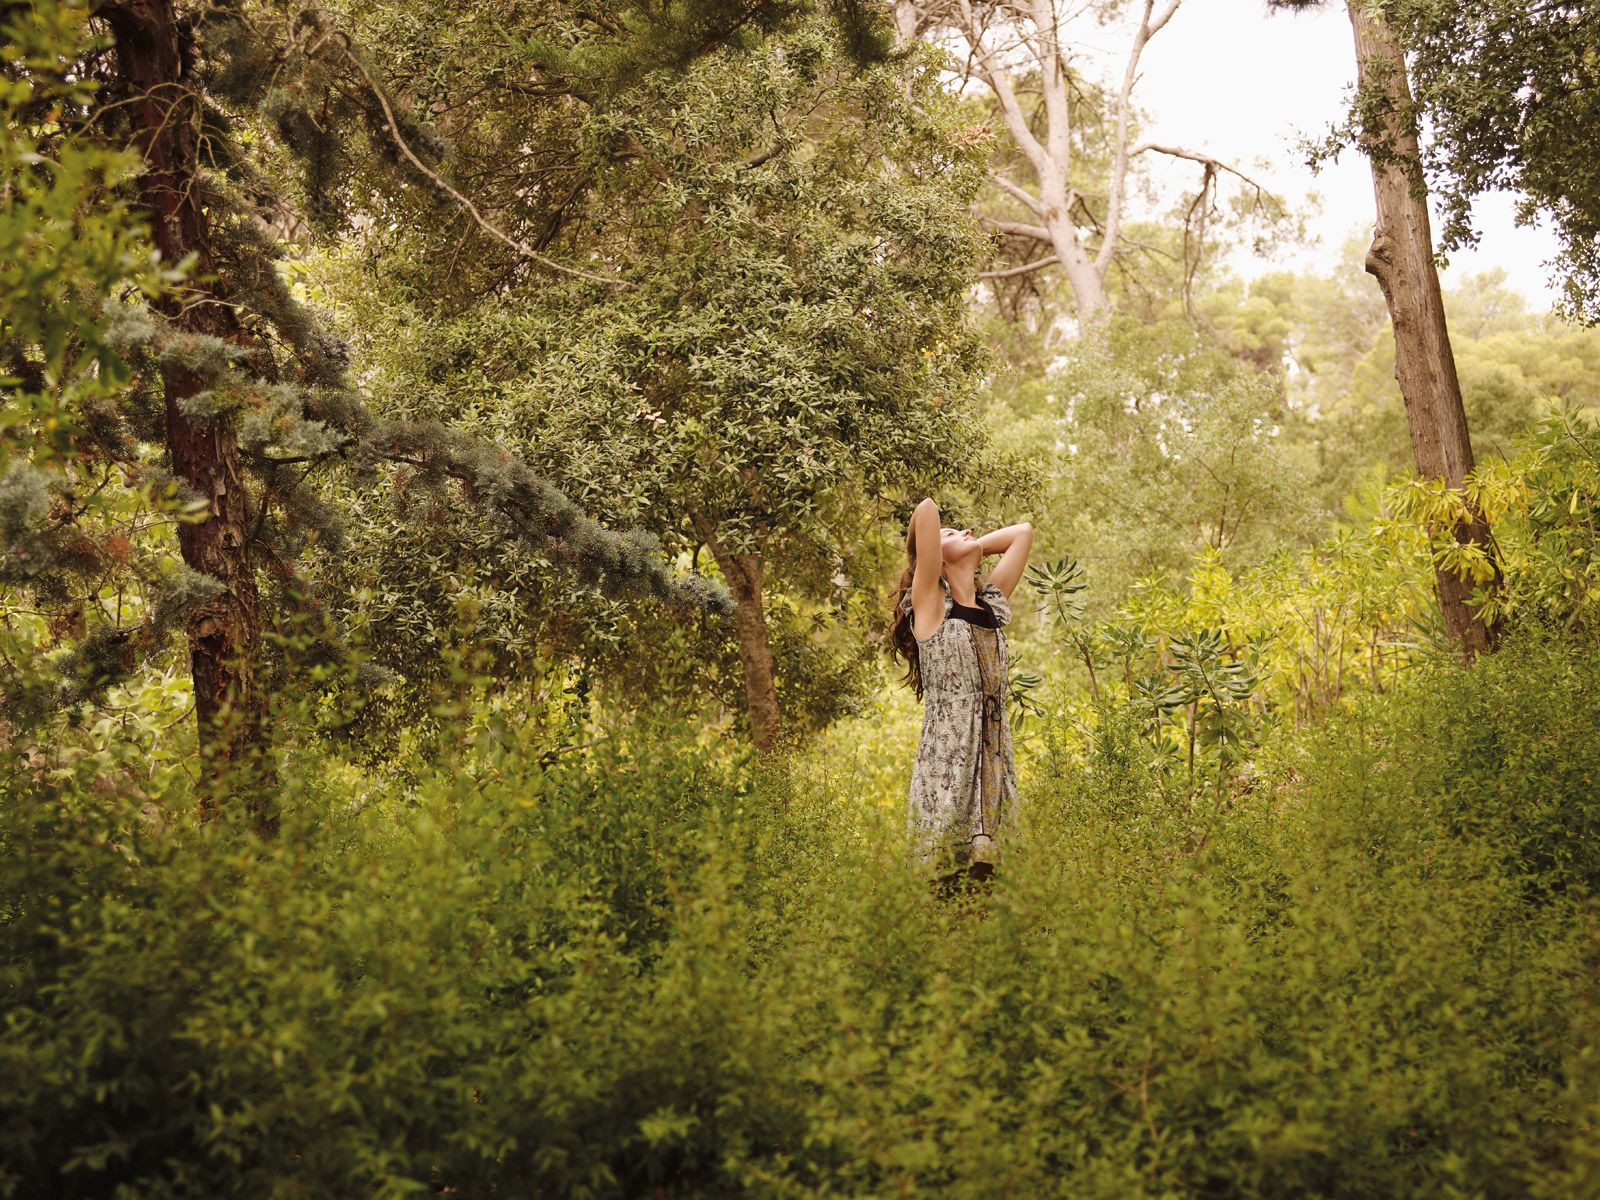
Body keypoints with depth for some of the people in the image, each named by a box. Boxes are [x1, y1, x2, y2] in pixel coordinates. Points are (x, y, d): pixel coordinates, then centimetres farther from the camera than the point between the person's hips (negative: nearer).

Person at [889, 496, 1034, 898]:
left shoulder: (992, 603, 18)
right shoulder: (929, 602, 3)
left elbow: (1023, 532, 25)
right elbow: (926, 510, -6)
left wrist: (973, 549, 24)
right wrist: (919, 555, 12)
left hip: (995, 761, 5)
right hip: (946, 762, -5)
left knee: (987, 874, -1)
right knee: (945, 884, -8)